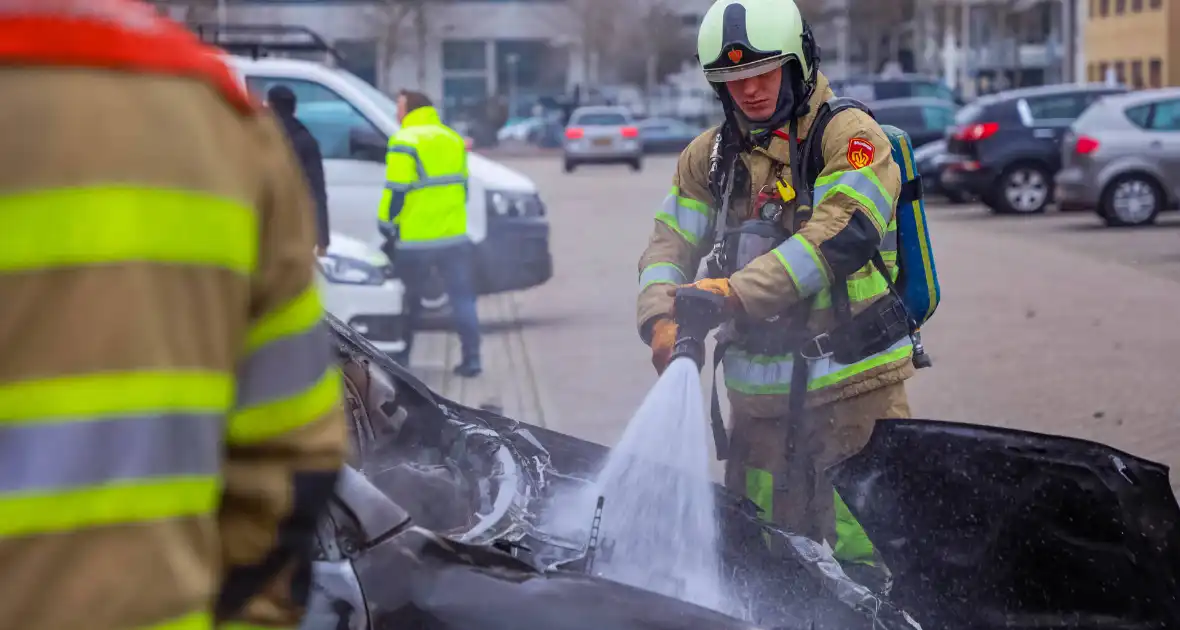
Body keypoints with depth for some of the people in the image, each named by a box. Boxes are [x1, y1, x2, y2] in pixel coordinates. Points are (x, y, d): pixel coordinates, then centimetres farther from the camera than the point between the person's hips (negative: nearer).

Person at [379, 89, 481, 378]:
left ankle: (400, 358, 17)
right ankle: (471, 359, 1)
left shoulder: (404, 143, -10)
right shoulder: (454, 139, 13)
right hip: (455, 236, 5)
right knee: (462, 299, 5)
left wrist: (387, 225, -6)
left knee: (409, 302, 9)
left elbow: (397, 191, -15)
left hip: (416, 240, -5)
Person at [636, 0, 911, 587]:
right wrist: (662, 318, -11)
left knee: (860, 560, -9)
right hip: (759, 394, 6)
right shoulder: (710, 155, 12)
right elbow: (670, 242, 9)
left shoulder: (849, 137, -7)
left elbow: (839, 237, -20)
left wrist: (738, 291, -25)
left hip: (853, 388, -5)